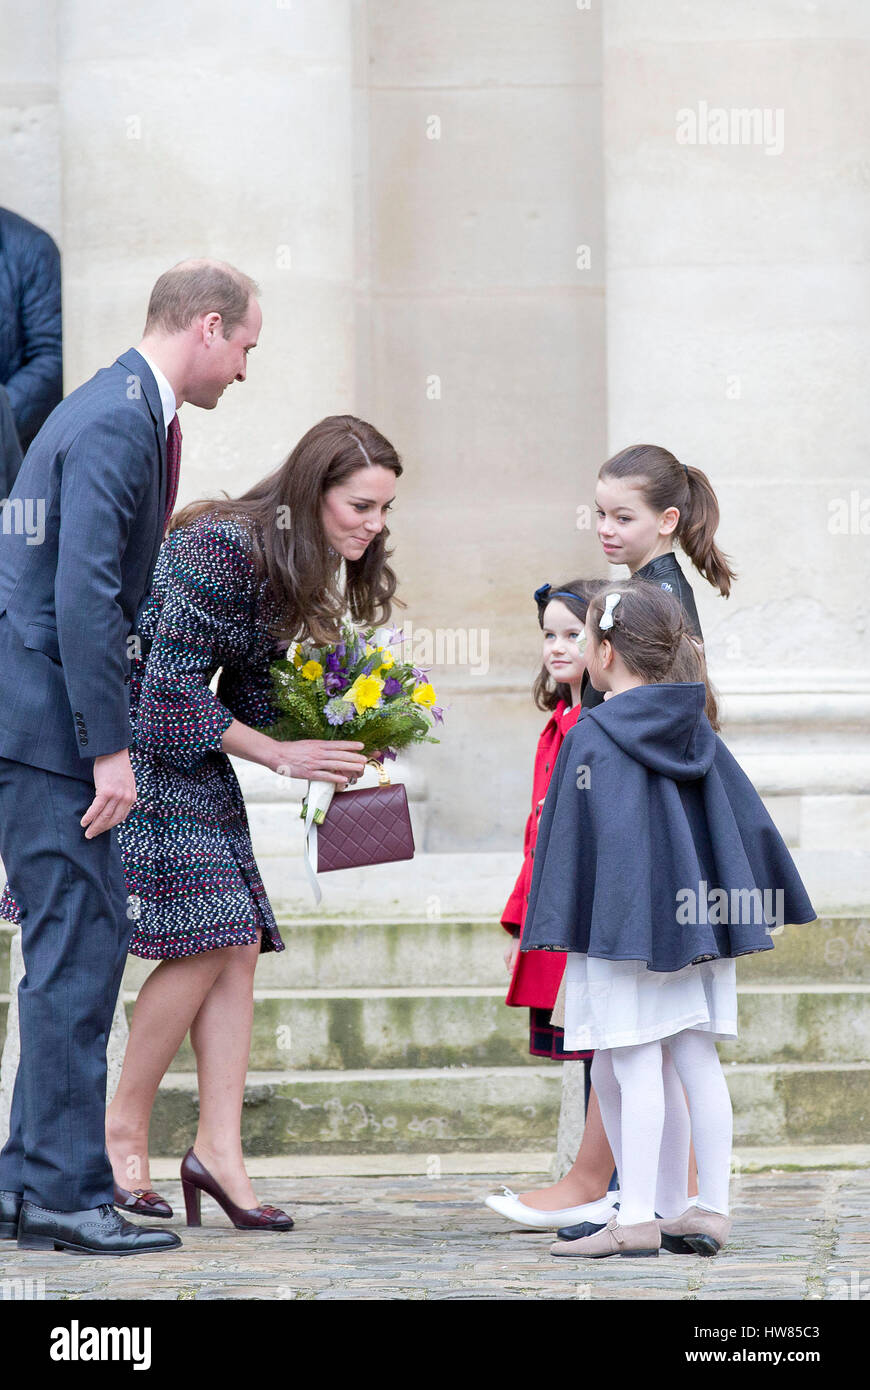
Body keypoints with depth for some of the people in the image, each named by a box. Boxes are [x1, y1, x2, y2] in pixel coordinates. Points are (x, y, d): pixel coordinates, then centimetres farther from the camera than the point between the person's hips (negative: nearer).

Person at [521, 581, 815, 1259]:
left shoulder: (590, 738, -9)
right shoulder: (697, 731, 10)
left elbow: (568, 840, -10)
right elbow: (748, 819, 13)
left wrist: (556, 924, -5)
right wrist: (762, 905, 19)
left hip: (624, 923, -7)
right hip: (702, 920, 7)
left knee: (635, 1067, -7)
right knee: (698, 1064, 8)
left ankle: (638, 1219, -8)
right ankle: (709, 1210, 9)